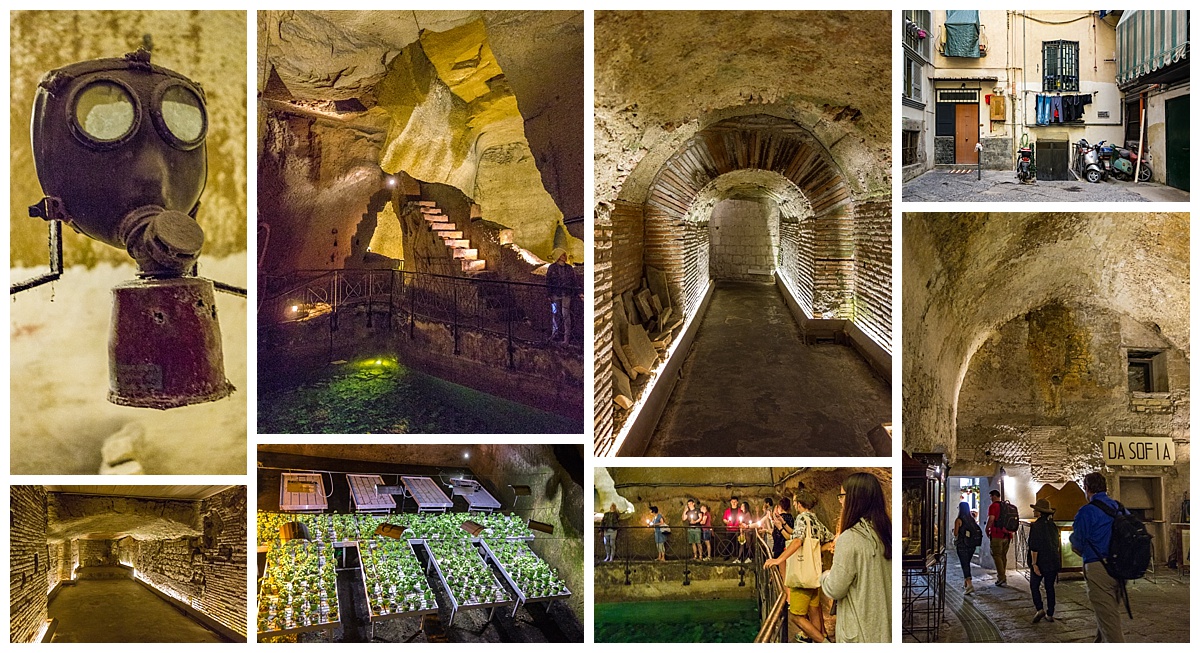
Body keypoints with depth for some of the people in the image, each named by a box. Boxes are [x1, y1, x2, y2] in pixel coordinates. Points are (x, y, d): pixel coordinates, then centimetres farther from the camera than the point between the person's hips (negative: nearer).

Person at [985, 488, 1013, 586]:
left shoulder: (993, 506, -10)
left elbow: (991, 519, -19)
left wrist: (987, 530, -4)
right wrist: (1011, 534, 22)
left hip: (996, 535, -7)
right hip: (1006, 535, 7)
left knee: (996, 556, -3)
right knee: (1003, 556, 15)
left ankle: (1002, 579, -9)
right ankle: (1002, 577, 20)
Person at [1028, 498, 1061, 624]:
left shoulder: (1036, 526, -15)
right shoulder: (1053, 525, 5)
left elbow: (1034, 547, -18)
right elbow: (1058, 544, 13)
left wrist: (1034, 563, -15)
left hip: (1041, 562, -6)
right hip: (1053, 561, 6)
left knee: (1034, 585, 9)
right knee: (1050, 587, 11)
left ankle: (1039, 609, -5)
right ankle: (1050, 614, 13)